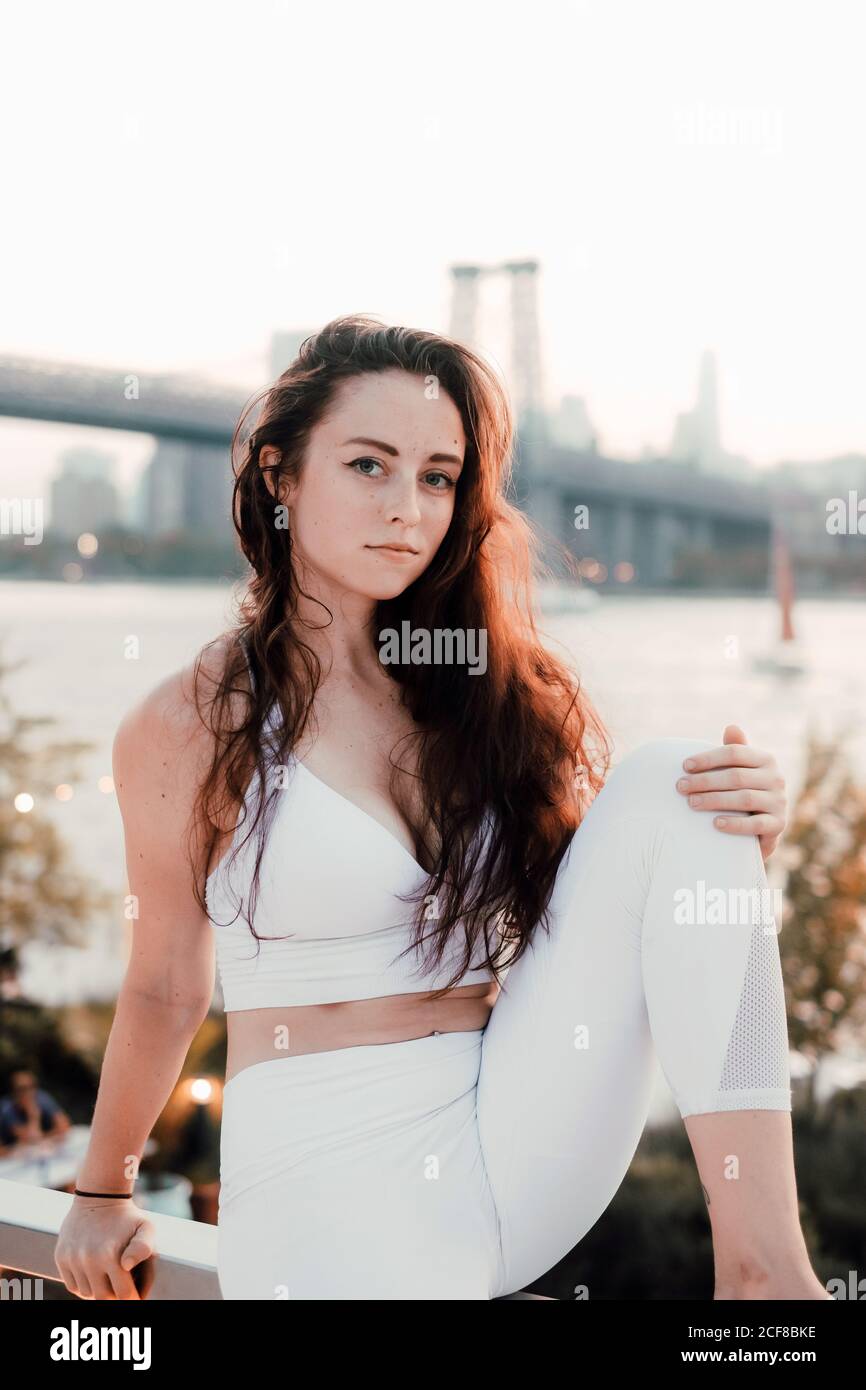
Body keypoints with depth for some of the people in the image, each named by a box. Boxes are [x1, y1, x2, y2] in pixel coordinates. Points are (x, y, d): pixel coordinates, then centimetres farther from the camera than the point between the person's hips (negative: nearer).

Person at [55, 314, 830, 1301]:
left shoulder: (503, 692, 11)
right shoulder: (190, 727, -2)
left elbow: (619, 926, 13)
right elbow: (167, 989, 9)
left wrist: (738, 842, -7)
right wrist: (103, 1193, 19)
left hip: (517, 1138, 5)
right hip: (325, 1164, -5)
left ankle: (762, 1260, -20)